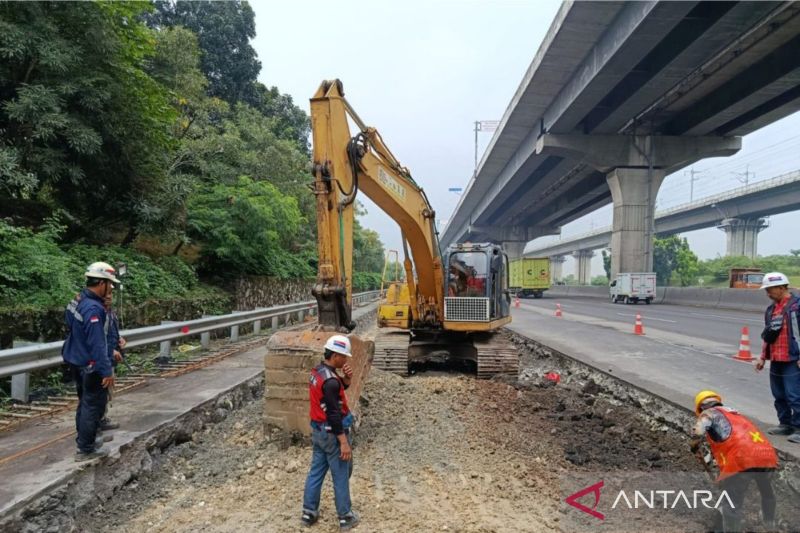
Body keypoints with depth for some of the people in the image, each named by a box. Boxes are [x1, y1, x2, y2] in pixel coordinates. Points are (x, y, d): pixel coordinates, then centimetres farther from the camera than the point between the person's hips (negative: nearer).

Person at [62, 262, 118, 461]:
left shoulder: (77, 301, 4)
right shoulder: (93, 309, -26)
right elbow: (97, 344, -26)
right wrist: (107, 371, -22)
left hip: (76, 362, 10)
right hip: (90, 367, -10)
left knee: (85, 402, 21)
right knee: (94, 406, 1)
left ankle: (84, 441, 34)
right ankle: (86, 450, 9)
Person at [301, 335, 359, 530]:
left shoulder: (317, 371, 3)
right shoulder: (330, 380, -26)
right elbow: (334, 414, -27)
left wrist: (346, 379, -4)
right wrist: (344, 442, -23)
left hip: (317, 430, 9)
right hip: (332, 433, -9)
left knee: (316, 471, 17)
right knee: (341, 476, 5)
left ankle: (309, 512, 26)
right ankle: (345, 517, 17)